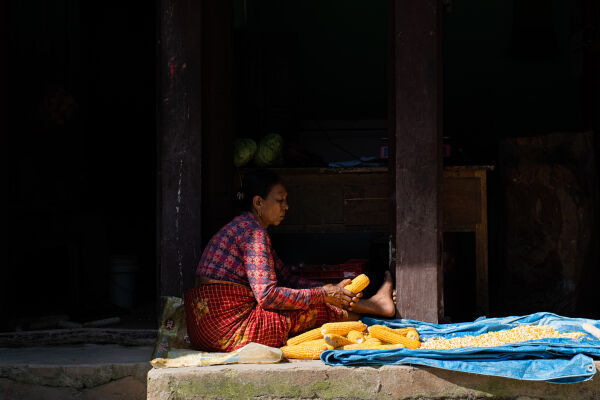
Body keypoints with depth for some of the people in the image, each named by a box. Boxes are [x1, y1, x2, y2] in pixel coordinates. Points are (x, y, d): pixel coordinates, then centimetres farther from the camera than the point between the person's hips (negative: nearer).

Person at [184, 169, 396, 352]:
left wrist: (332, 289, 7)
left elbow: (287, 280, 19)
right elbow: (267, 296, -21)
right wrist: (323, 294, -12)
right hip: (228, 331, -9)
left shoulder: (242, 228, 19)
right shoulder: (253, 232, -13)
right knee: (318, 308, 0)